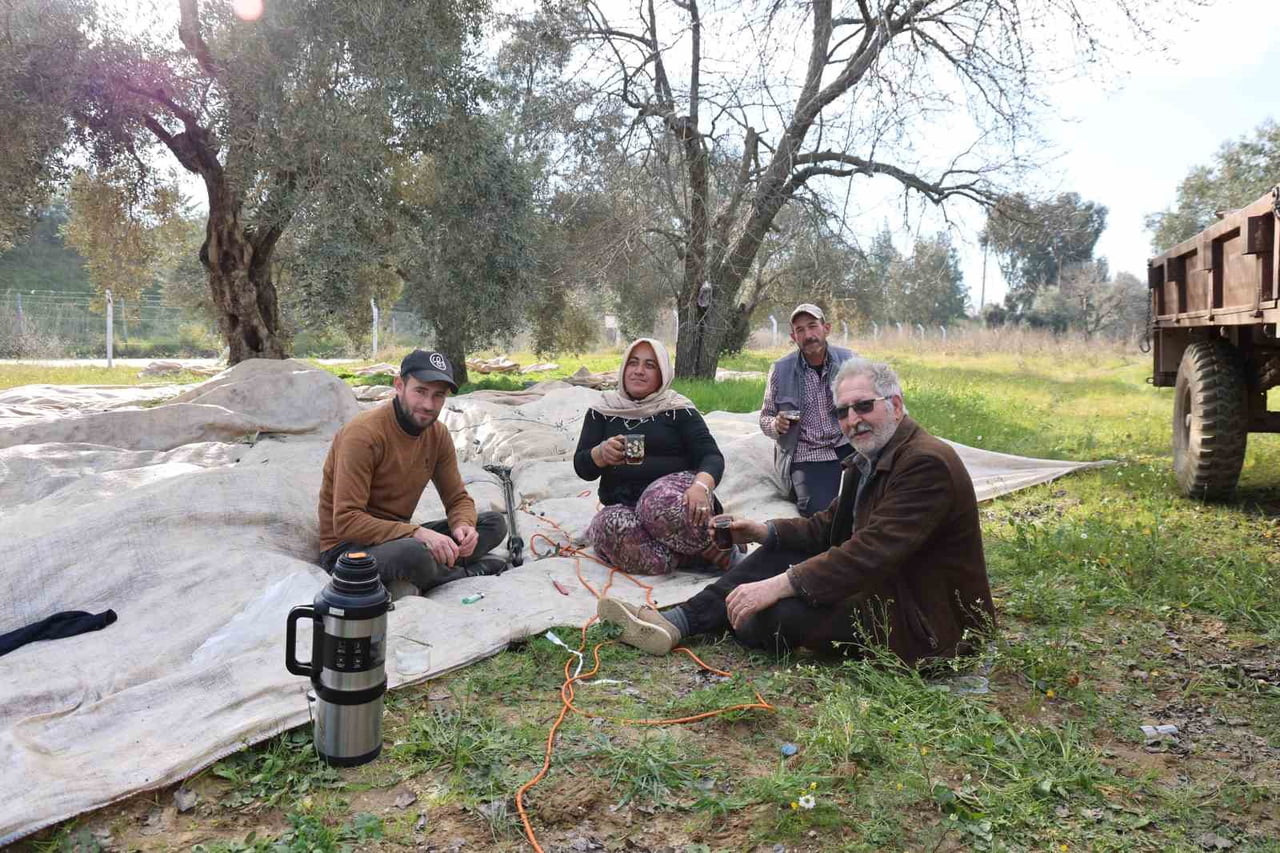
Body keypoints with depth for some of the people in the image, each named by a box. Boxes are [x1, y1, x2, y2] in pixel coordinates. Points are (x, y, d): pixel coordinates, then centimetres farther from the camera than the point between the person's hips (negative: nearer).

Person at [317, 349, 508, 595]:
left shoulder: (438, 434, 1)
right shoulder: (363, 434, -22)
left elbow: (458, 498, 7)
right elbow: (346, 521, -26)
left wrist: (463, 525, -18)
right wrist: (417, 533, -34)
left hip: (399, 537, 7)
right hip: (347, 547, -7)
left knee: (494, 523, -2)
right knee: (414, 554, -38)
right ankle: (471, 570, -7)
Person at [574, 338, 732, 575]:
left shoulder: (678, 410, 5)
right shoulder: (603, 411, 13)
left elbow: (711, 457, -4)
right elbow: (582, 468, 8)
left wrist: (702, 486, -28)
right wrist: (602, 453, -17)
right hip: (623, 504, 3)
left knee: (662, 504, -39)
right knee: (611, 527, -34)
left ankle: (719, 548, -14)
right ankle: (702, 552, -20)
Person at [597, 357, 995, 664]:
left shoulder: (927, 463, -23)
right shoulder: (870, 459, 9)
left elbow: (872, 551, -31)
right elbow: (829, 526, 14)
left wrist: (778, 585, -32)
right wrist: (768, 531, -3)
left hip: (923, 617, -10)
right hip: (881, 583, 10)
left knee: (779, 614, -23)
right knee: (778, 552, 2)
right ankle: (676, 623, -5)